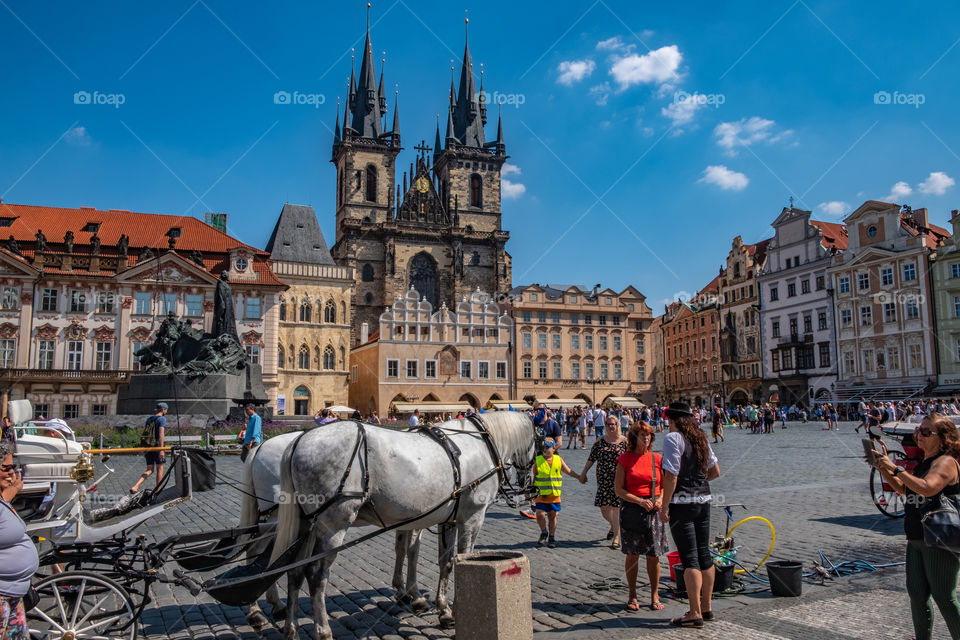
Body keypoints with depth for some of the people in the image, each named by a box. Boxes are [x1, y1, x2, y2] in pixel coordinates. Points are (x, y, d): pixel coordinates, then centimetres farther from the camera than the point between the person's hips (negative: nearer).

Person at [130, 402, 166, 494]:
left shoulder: (149, 419, 16)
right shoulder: (162, 419, -7)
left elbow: (144, 433, 16)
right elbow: (161, 434, -17)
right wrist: (161, 449, -21)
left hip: (147, 447, 7)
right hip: (156, 446, -7)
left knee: (150, 470, 9)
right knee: (160, 469, 8)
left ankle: (135, 487, -8)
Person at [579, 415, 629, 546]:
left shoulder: (624, 442, 0)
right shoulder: (600, 441, 7)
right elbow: (591, 458, 11)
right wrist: (583, 473, 11)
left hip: (618, 479, -3)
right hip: (603, 478, 3)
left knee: (616, 507, -5)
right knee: (603, 506, 3)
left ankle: (616, 537, 4)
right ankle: (613, 526, 34)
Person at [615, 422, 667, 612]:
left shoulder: (657, 459, 7)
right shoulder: (625, 459, 0)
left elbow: (665, 486, 14)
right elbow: (618, 489, -4)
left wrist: (660, 500, -6)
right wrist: (640, 501, -14)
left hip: (653, 511, 2)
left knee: (653, 555, 3)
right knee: (632, 554, 2)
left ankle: (655, 596, 17)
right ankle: (632, 595, 16)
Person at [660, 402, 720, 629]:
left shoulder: (673, 438, -13)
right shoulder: (701, 438, 10)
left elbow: (671, 475, -18)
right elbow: (715, 471, 17)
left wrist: (664, 507, -14)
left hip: (681, 502, -7)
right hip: (703, 500, 8)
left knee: (689, 558, -4)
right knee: (704, 554, 14)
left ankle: (695, 613, 0)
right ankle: (706, 607, 25)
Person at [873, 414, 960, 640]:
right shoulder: (924, 463, 14)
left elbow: (927, 488, -32)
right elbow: (902, 488, 21)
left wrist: (896, 468, -27)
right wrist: (882, 467, 7)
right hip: (917, 539, 9)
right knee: (917, 595, 12)